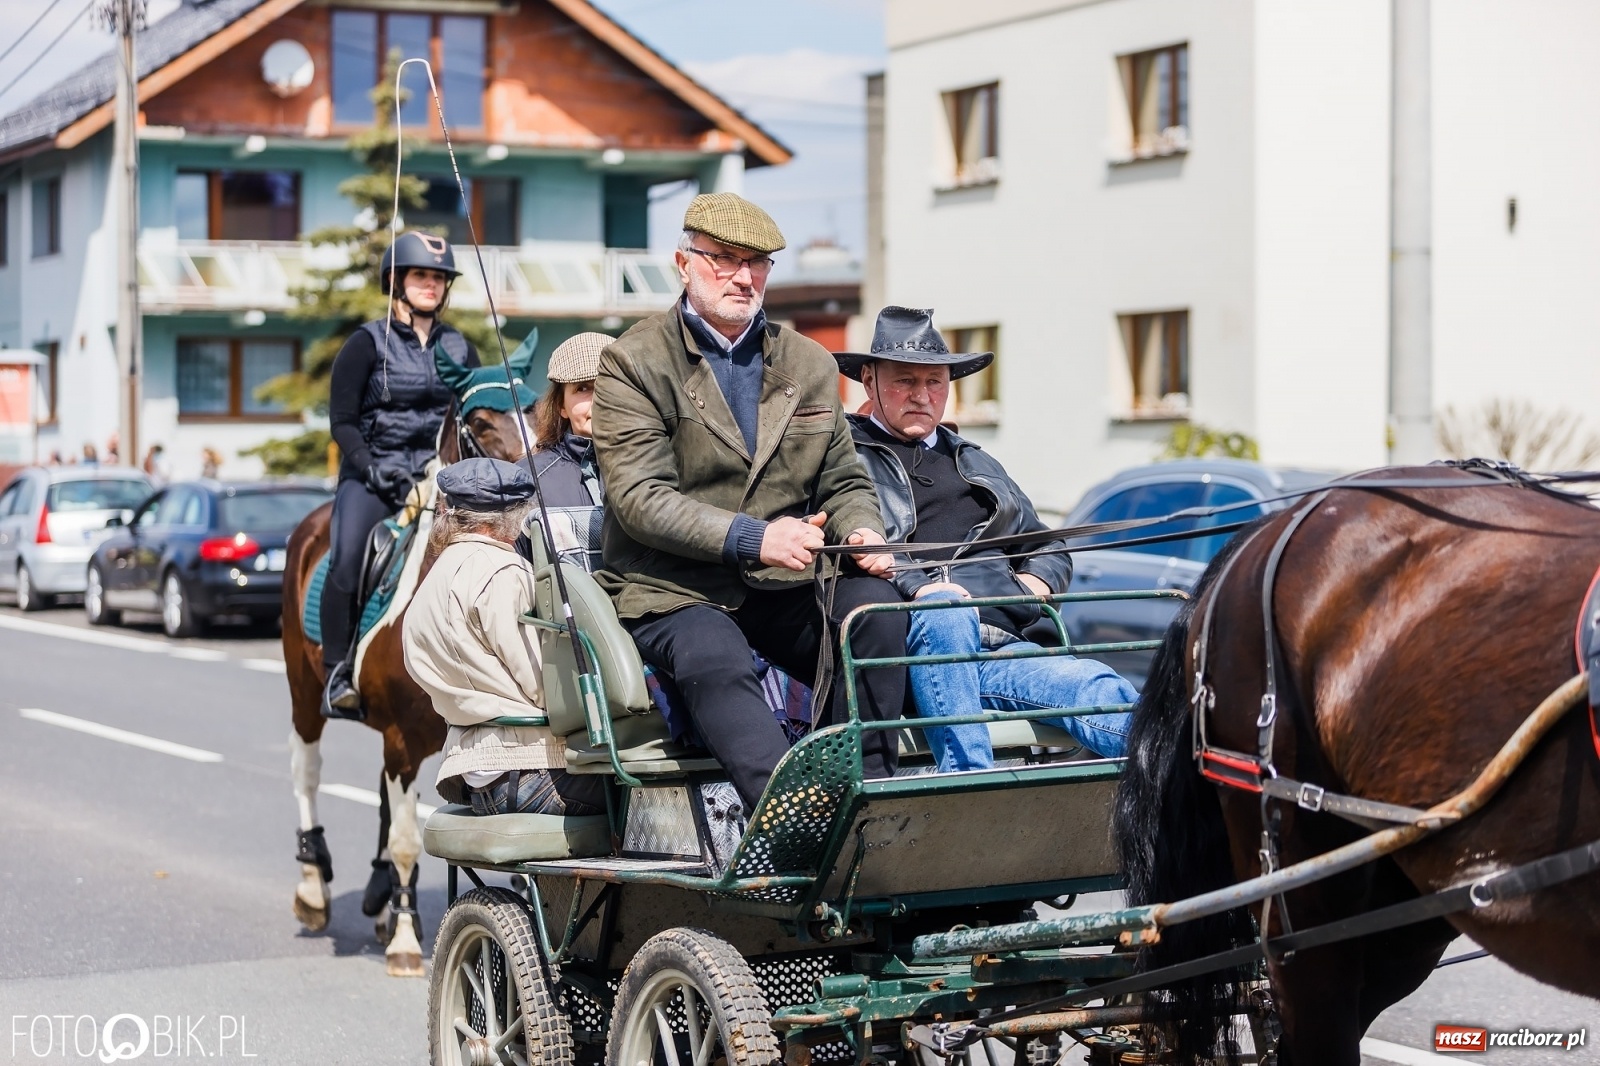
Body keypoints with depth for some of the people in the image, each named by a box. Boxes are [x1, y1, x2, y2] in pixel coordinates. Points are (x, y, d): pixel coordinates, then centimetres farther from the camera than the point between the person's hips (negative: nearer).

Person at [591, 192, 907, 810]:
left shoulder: (809, 365, 17)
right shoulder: (633, 362, 0)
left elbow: (845, 483, 21)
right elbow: (638, 498, -11)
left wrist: (860, 532, -5)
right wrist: (751, 538, -24)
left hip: (785, 587, 5)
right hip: (674, 591, -4)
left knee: (875, 605, -25)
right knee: (717, 662, -36)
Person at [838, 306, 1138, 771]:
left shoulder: (977, 466, 35)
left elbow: (1048, 547, 37)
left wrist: (1038, 579, 12)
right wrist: (917, 587, -20)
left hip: (1006, 648, 5)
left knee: (1104, 692, -23)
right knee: (946, 612, -40)